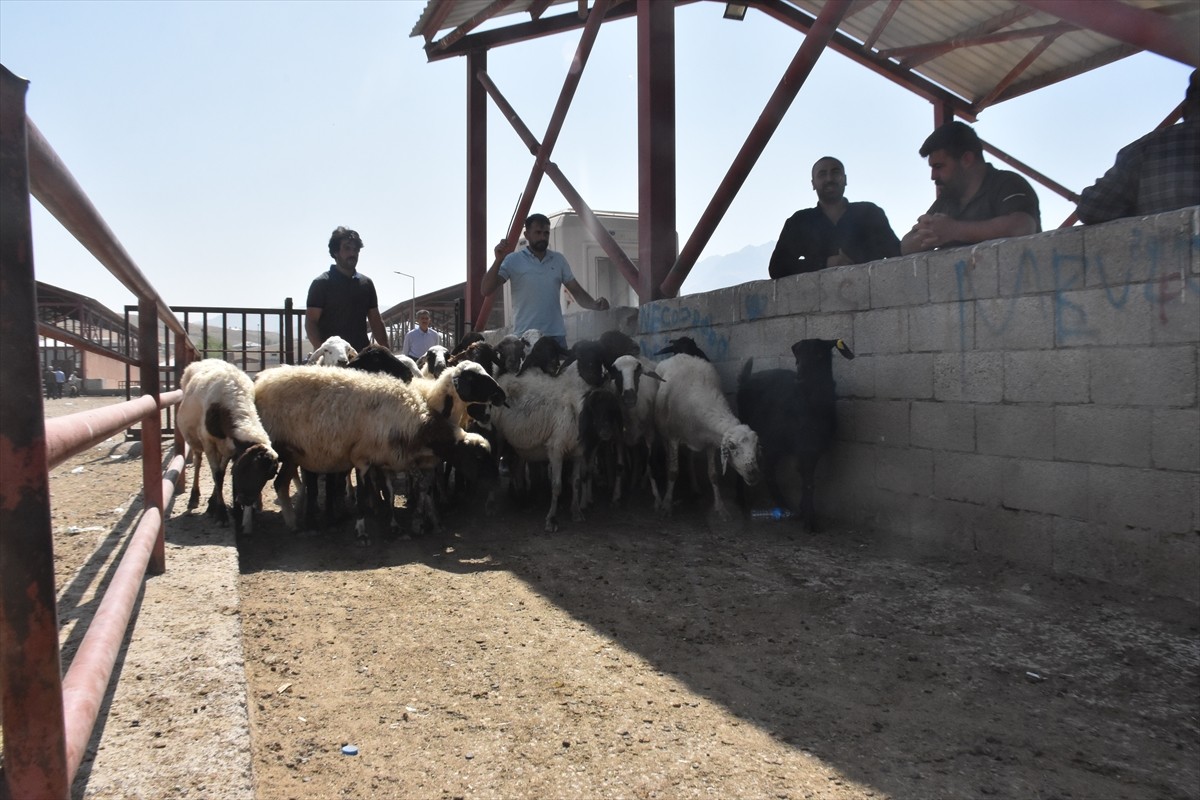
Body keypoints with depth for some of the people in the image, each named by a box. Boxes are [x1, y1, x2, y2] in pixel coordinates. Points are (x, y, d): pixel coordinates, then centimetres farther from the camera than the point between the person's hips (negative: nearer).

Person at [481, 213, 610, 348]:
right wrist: (498, 260, -18)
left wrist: (594, 305, -7)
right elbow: (486, 290, -5)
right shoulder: (513, 260, 1)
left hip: (556, 334, 3)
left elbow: (576, 291, 14)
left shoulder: (558, 259, 12)